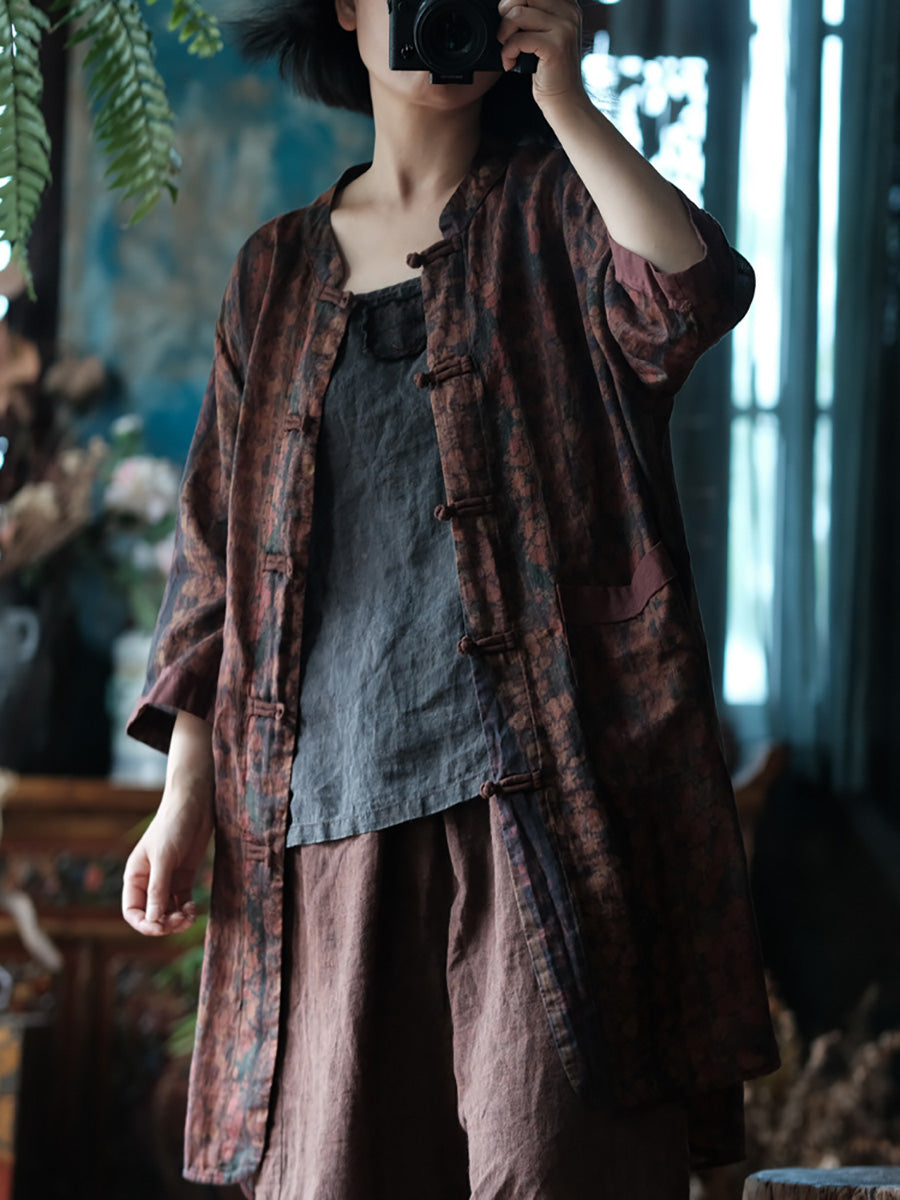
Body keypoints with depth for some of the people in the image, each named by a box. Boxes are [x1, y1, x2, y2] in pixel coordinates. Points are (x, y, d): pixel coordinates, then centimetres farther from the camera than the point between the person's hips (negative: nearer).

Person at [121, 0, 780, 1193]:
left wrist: (563, 97, -9)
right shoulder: (279, 270, 19)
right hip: (333, 801, 3)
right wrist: (186, 798, 10)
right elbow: (218, 546, 17)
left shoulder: (552, 208, 11)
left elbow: (696, 297, -12)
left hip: (533, 772, -3)